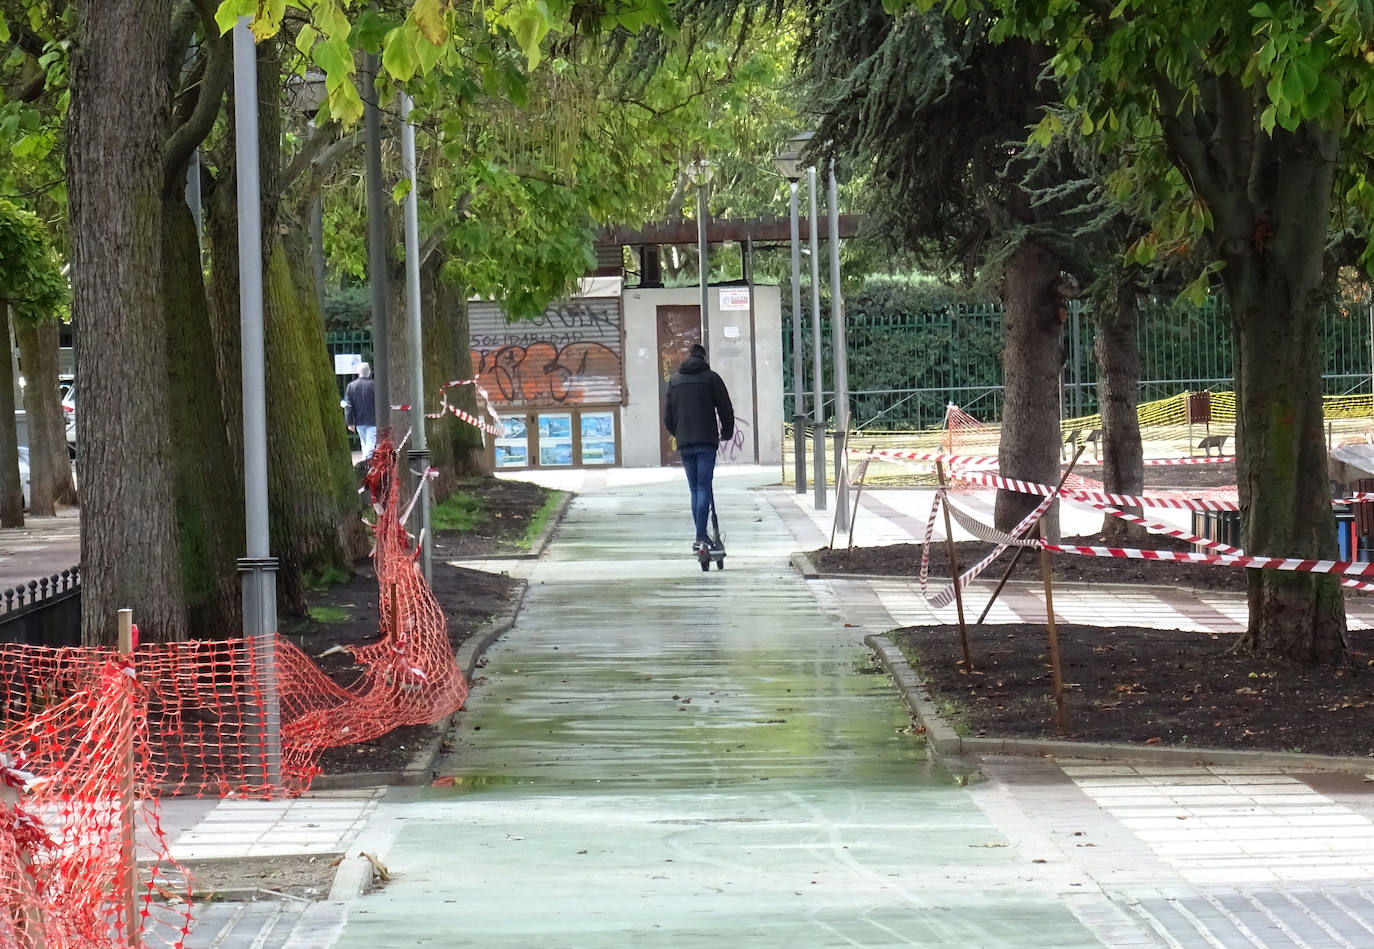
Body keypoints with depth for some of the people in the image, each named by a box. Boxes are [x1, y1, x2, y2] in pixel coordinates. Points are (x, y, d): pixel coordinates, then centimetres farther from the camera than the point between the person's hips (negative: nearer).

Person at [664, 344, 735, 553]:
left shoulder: (674, 380, 13)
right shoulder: (711, 378, 1)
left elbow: (667, 415, 16)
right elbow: (725, 409, 0)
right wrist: (726, 433, 16)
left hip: (684, 443, 4)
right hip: (706, 441, -4)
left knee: (694, 490, 12)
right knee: (704, 489, -7)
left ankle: (701, 536, 13)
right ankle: (701, 538, -16)